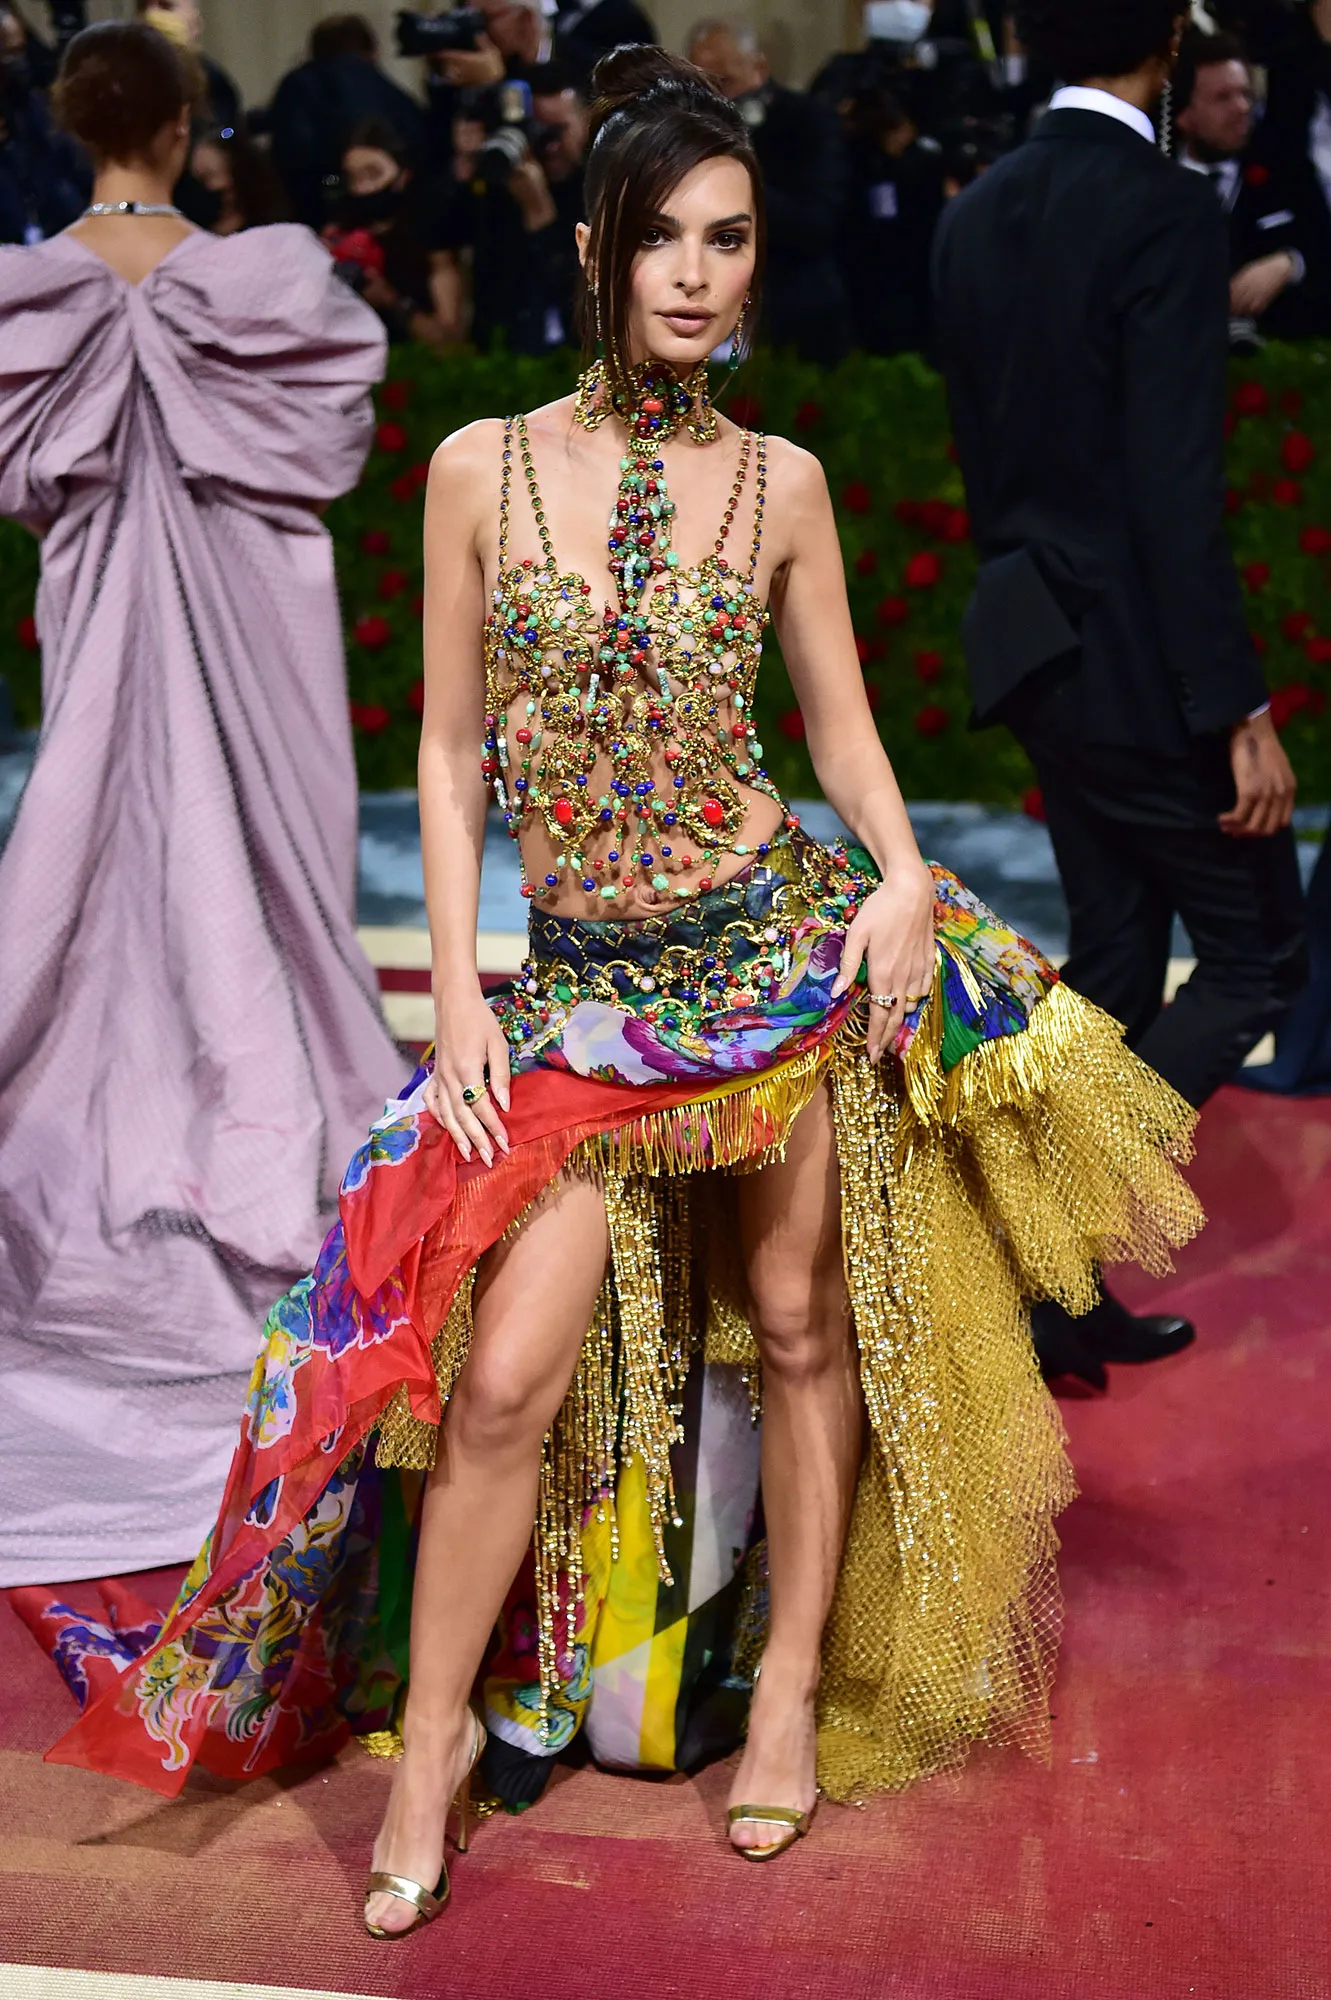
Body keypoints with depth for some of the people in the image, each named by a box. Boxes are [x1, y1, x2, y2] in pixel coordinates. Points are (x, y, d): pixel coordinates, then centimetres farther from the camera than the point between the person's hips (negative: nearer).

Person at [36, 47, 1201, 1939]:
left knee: (802, 1317, 11)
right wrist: (458, 996, -4)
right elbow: (451, 756, 1)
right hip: (587, 985, -1)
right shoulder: (482, 469, -1)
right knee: (505, 1369, -7)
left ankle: (798, 1679, 30)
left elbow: (842, 718, 9)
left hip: (784, 944, 1)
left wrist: (903, 878, -9)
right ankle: (432, 1738, 13)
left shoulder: (777, 481, 2)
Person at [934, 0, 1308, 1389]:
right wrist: (1237, 709, -18)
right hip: (1141, 659, -8)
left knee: (1113, 960, 16)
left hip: (1038, 645, 8)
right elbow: (1177, 486, -21)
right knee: (1255, 956, 5)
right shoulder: (1164, 210, -16)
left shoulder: (976, 215, 8)